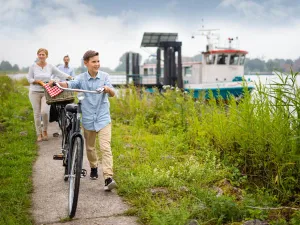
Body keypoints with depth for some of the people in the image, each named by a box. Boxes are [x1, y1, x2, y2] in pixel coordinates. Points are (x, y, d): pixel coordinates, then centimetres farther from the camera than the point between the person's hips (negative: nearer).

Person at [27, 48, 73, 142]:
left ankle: (45, 131, 9)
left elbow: (61, 74, 0)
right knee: (37, 113, 3)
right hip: (35, 92, 0)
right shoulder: (33, 66, 0)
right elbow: (29, 78, 2)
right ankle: (39, 134, 16)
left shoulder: (50, 67, 2)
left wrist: (72, 78, -11)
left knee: (44, 112, -16)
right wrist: (38, 81, -14)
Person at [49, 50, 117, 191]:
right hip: (88, 119, 2)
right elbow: (69, 84, -19)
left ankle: (108, 178, -19)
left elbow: (112, 94, -11)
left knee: (105, 148, -14)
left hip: (103, 118, -2)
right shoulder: (81, 78, -2)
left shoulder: (104, 76, -1)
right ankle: (93, 168, 42)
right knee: (90, 147, 16)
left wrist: (108, 89, -35)